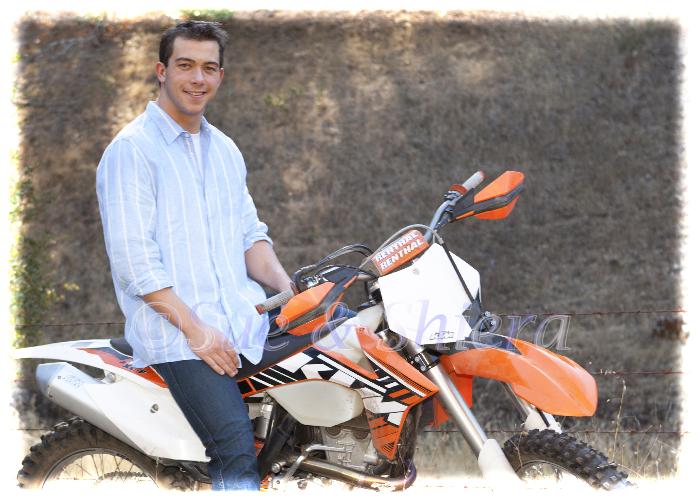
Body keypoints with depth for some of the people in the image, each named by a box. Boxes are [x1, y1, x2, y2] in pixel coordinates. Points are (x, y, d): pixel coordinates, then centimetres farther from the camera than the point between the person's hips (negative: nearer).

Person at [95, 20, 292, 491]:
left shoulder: (225, 150, 19)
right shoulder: (132, 150, -6)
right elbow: (132, 258, -12)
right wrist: (195, 329, -16)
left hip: (245, 323, 8)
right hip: (174, 332, -7)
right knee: (237, 452, -21)